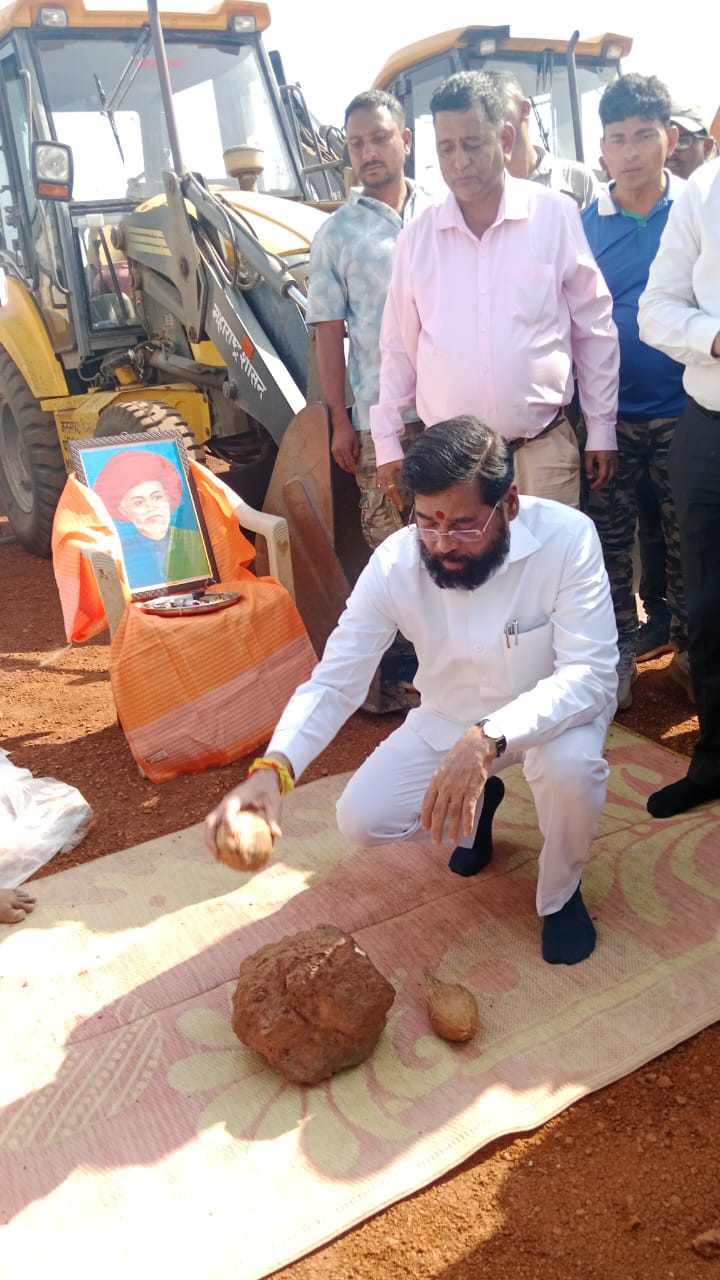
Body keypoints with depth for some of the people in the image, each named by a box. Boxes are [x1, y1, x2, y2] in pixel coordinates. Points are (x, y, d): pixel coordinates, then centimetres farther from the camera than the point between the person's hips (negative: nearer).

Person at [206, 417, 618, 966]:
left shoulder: (567, 538, -30)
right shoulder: (394, 563, -22)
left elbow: (590, 674, -34)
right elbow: (334, 682, -21)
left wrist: (488, 739, -50)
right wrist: (272, 768, -39)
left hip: (552, 712, -2)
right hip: (447, 718, 3)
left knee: (571, 766, -36)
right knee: (361, 819, -11)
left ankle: (560, 895, -1)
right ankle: (477, 801, 22)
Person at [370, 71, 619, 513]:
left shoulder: (556, 216, -1)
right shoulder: (417, 236, 4)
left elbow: (595, 329, 4)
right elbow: (398, 346, 10)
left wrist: (602, 428, 5)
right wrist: (388, 441, 9)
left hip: (543, 446, -1)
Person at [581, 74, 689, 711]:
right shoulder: (585, 224, 3)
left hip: (682, 412, -1)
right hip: (610, 415, 1)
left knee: (686, 538, 8)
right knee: (610, 538, 7)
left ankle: (691, 647, 26)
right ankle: (620, 650, 23)